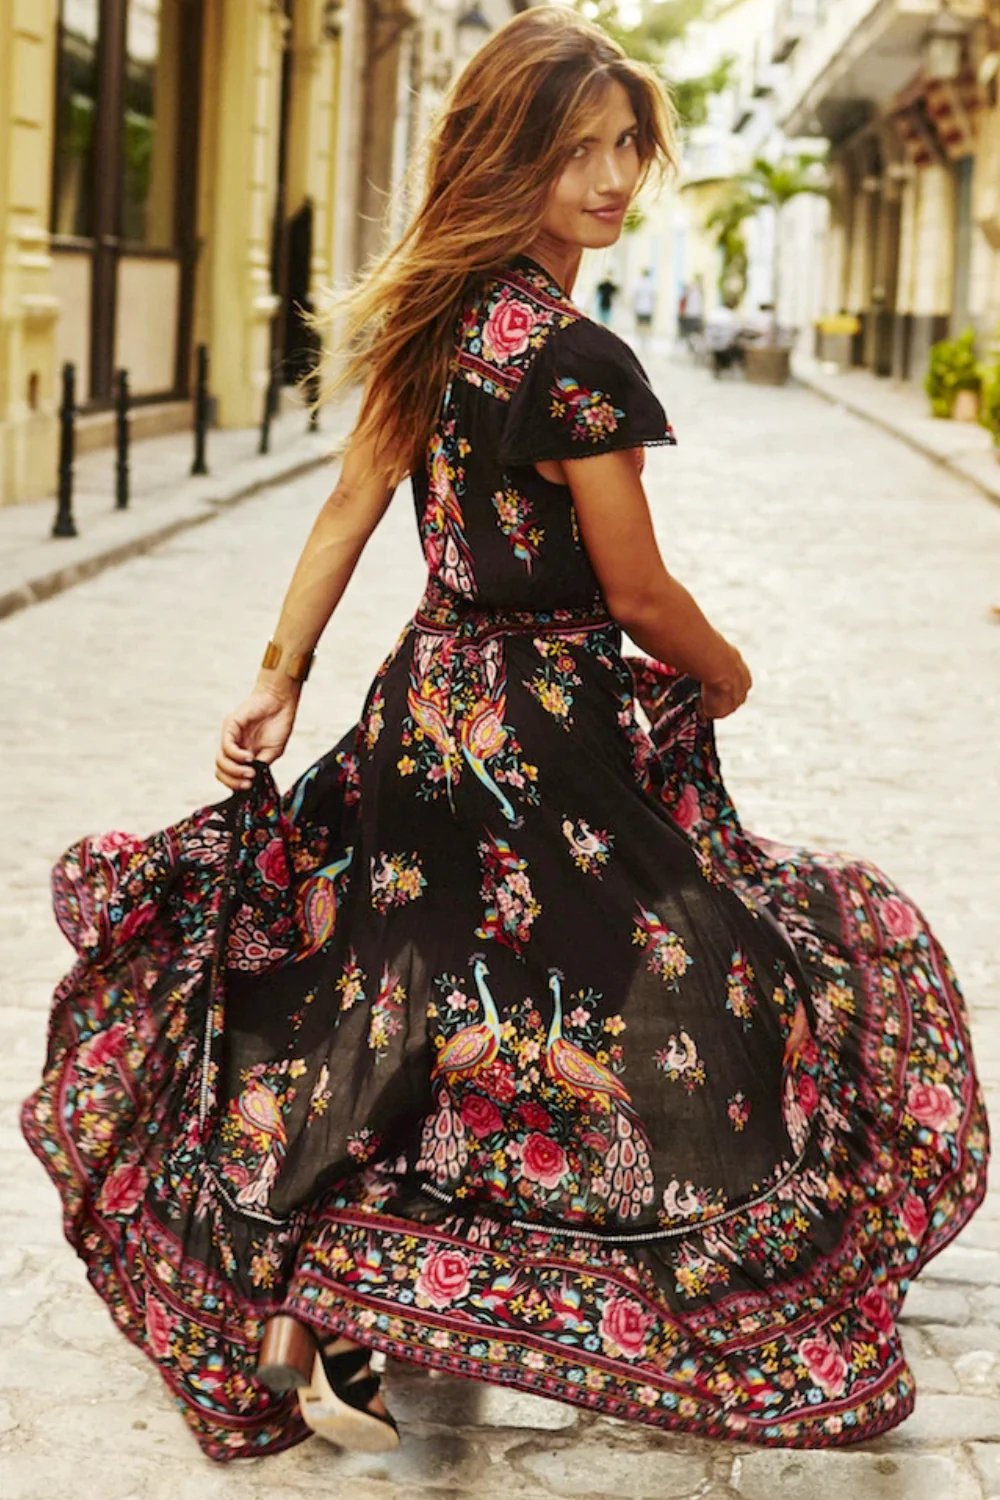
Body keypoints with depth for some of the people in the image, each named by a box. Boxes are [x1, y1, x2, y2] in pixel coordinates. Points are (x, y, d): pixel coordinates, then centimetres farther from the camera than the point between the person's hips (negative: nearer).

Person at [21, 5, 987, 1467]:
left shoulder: (432, 320, 5)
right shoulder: (577, 356, -21)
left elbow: (350, 506, 7)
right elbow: (637, 593, -15)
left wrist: (281, 682, 11)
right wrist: (724, 675, 5)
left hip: (425, 700, 9)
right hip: (544, 728, -9)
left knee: (415, 1003, 22)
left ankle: (299, 1313, 34)